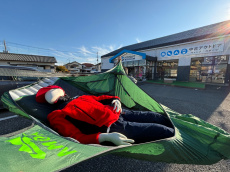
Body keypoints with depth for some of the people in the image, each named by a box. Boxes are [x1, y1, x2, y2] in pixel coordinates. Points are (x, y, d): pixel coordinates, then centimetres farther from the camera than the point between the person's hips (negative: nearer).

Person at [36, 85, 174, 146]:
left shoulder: (83, 98, 21)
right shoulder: (58, 117, 3)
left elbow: (102, 98, 24)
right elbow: (77, 137, -10)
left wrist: (115, 99, 2)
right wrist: (106, 137, -24)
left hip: (119, 114, 7)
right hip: (111, 127, -6)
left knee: (156, 117, 10)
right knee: (167, 132, -9)